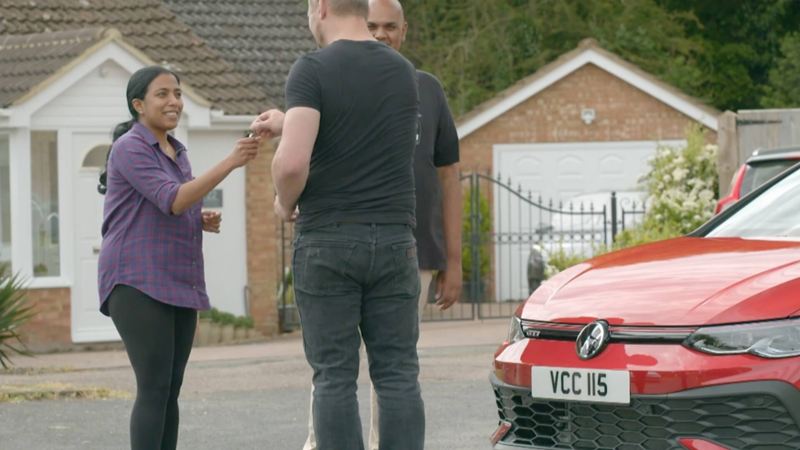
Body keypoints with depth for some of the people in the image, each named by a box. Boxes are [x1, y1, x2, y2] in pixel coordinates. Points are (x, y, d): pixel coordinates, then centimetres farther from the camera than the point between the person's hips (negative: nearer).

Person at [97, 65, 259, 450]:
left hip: (178, 285, 8)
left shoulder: (175, 152, 17)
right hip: (138, 284, -8)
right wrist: (230, 163, -28)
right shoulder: (129, 148, -9)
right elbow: (172, 201, -22)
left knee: (171, 390, 5)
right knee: (154, 388, -14)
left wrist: (204, 222, 5)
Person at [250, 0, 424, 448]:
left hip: (327, 241, -4)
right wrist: (288, 124, 30)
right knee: (398, 374, 4)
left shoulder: (313, 70, -8)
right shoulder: (404, 72, 9)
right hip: (394, 239, 4)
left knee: (335, 377, 1)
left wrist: (285, 202, 2)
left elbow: (293, 162, -19)